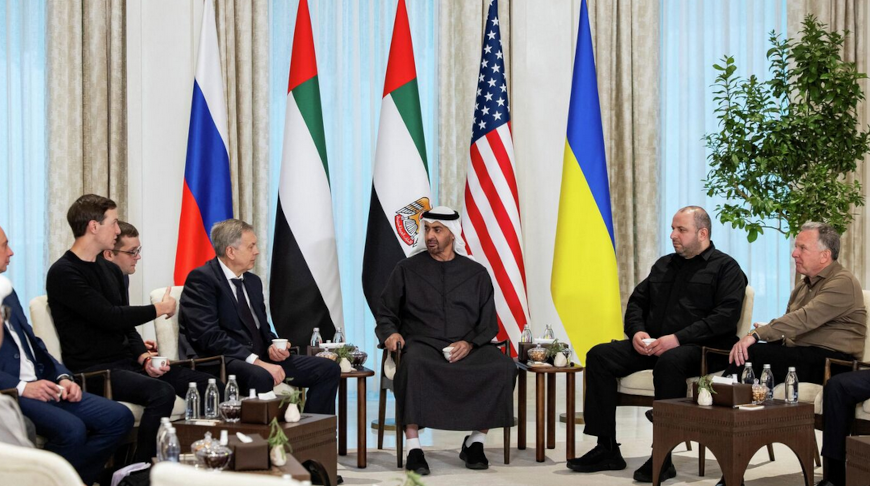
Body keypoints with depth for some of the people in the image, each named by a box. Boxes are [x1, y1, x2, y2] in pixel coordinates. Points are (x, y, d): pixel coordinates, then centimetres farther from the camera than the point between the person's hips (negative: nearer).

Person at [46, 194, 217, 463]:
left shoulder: (111, 270, 18)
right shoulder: (63, 273, -9)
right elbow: (109, 317, -18)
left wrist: (144, 357, -4)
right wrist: (158, 309, -5)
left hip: (126, 361, 8)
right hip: (93, 370, -8)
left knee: (205, 383, -8)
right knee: (162, 392, -32)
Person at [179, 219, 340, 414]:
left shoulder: (253, 281, 19)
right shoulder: (201, 279, -8)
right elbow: (209, 336, -19)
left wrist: (273, 347, 0)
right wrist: (257, 362, -25)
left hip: (261, 360, 9)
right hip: (224, 362, -8)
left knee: (329, 368, -4)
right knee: (260, 377, -40)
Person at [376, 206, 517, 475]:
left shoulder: (476, 273, 15)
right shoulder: (407, 269, 12)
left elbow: (488, 322, 11)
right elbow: (385, 314, 14)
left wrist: (470, 343, -9)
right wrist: (390, 333, -8)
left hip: (468, 349, 2)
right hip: (422, 343, -2)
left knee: (503, 367, -28)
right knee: (413, 363, -39)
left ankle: (475, 442, -13)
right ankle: (414, 448, -36)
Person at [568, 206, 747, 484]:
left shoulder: (725, 267, 1)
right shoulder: (664, 265, 22)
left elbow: (726, 315, -13)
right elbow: (636, 302, 23)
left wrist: (678, 338, -22)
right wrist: (637, 331, -1)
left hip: (700, 348, -7)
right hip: (652, 344, 7)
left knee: (670, 362, -40)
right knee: (599, 356, -12)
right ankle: (607, 449, -12)